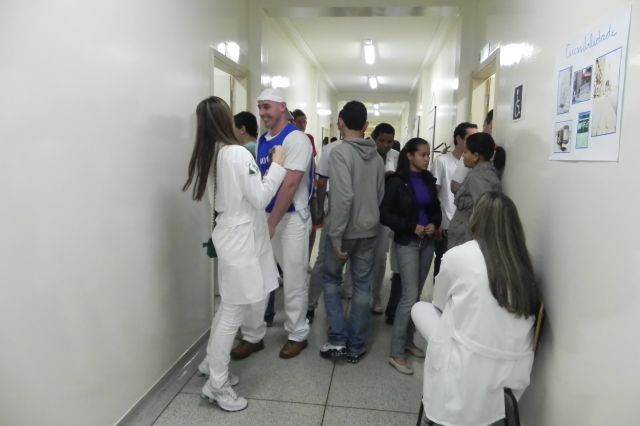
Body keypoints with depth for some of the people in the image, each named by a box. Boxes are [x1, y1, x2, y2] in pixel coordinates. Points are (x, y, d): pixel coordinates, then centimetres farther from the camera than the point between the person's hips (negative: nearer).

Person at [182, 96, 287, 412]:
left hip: (230, 234, 9)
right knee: (234, 312, 1)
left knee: (228, 307, 21)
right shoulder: (238, 153, -18)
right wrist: (277, 165, -7)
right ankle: (216, 384, 14)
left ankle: (211, 363, 35)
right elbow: (260, 198, -15)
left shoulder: (207, 156, 7)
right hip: (241, 237, -9)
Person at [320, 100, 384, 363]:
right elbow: (381, 195, 10)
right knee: (362, 286, 11)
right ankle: (356, 347, 20)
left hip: (344, 230, -5)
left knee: (331, 280, 15)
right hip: (369, 230, 5)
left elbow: (343, 197, -23)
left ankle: (338, 340, 12)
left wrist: (337, 235, -19)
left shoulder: (340, 152, -15)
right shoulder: (377, 157, 5)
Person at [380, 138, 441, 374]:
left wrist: (434, 224, -5)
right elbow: (385, 214, -12)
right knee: (410, 296, -8)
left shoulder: (429, 180, 6)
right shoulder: (396, 181, -10)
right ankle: (396, 353, 3)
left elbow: (436, 208, 15)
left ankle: (408, 341, 28)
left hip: (427, 242, 6)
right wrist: (411, 226, -19)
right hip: (407, 242, -6)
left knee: (417, 294, 12)